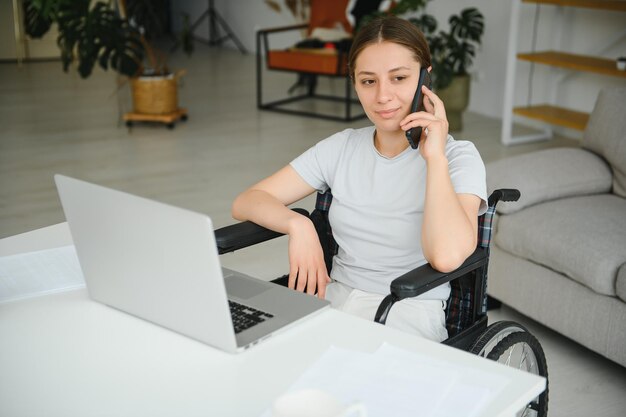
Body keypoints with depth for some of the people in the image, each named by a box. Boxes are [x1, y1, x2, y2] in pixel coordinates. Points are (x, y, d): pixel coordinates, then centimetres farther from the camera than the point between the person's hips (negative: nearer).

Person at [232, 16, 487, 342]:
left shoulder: (458, 157, -6)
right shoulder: (342, 148, 7)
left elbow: (447, 256, -26)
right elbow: (245, 202, 4)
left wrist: (434, 156, -18)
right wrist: (298, 225, -16)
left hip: (410, 315, -4)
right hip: (333, 298, 4)